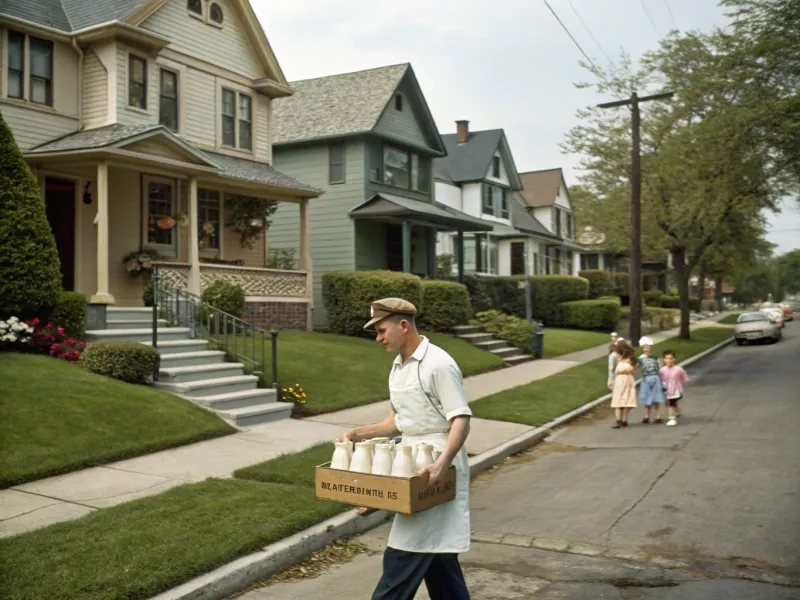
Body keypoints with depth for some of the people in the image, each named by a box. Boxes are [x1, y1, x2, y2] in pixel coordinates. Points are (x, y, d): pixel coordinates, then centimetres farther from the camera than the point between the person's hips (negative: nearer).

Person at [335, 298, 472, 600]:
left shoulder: (438, 364, -17)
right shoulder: (398, 368, 11)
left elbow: (461, 420, -21)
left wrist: (442, 464, -33)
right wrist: (358, 433, 7)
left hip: (435, 472, -9)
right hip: (415, 468, 9)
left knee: (402, 559, -4)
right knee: (436, 556, 15)